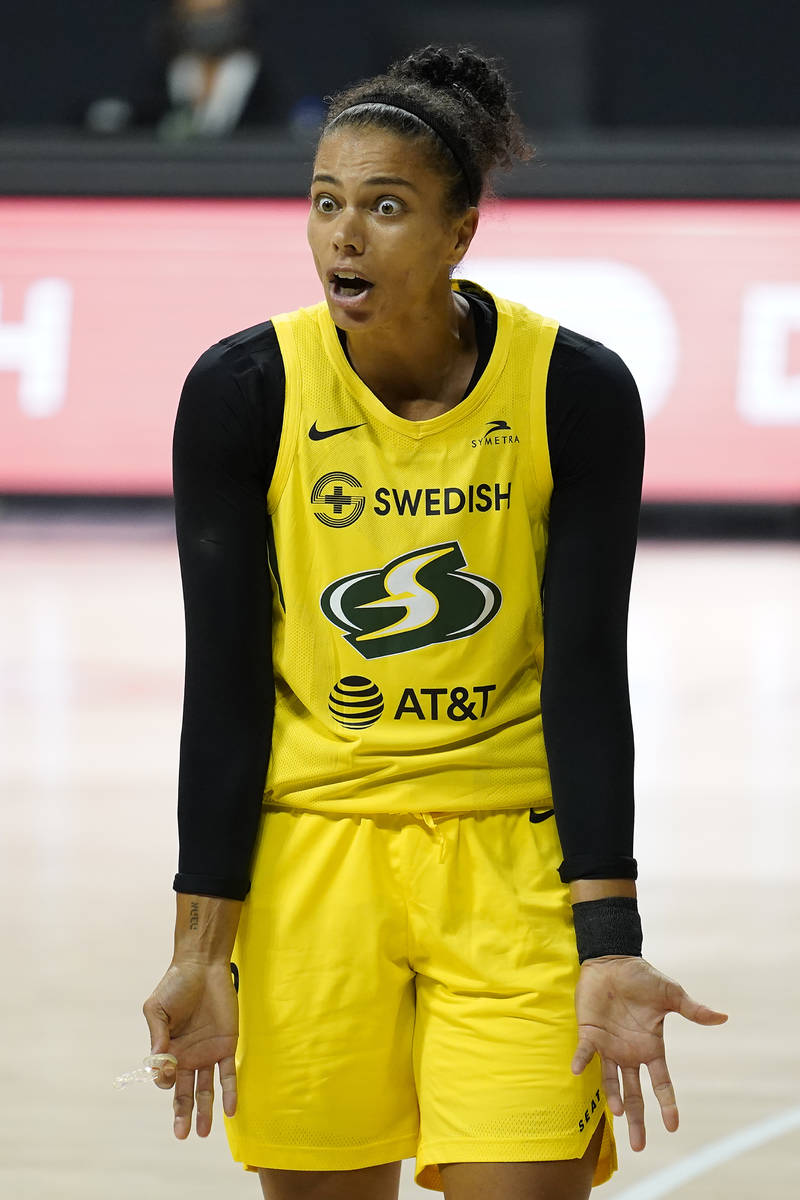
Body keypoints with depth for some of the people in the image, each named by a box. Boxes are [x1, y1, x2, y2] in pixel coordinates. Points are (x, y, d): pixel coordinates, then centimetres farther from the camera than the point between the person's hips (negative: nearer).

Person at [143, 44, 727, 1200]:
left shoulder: (575, 392, -10)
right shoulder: (243, 392, -9)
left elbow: (585, 673, -8)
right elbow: (224, 682, -5)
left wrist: (609, 942, -13)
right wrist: (202, 945, -7)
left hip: (514, 847, -1)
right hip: (309, 846, 1)